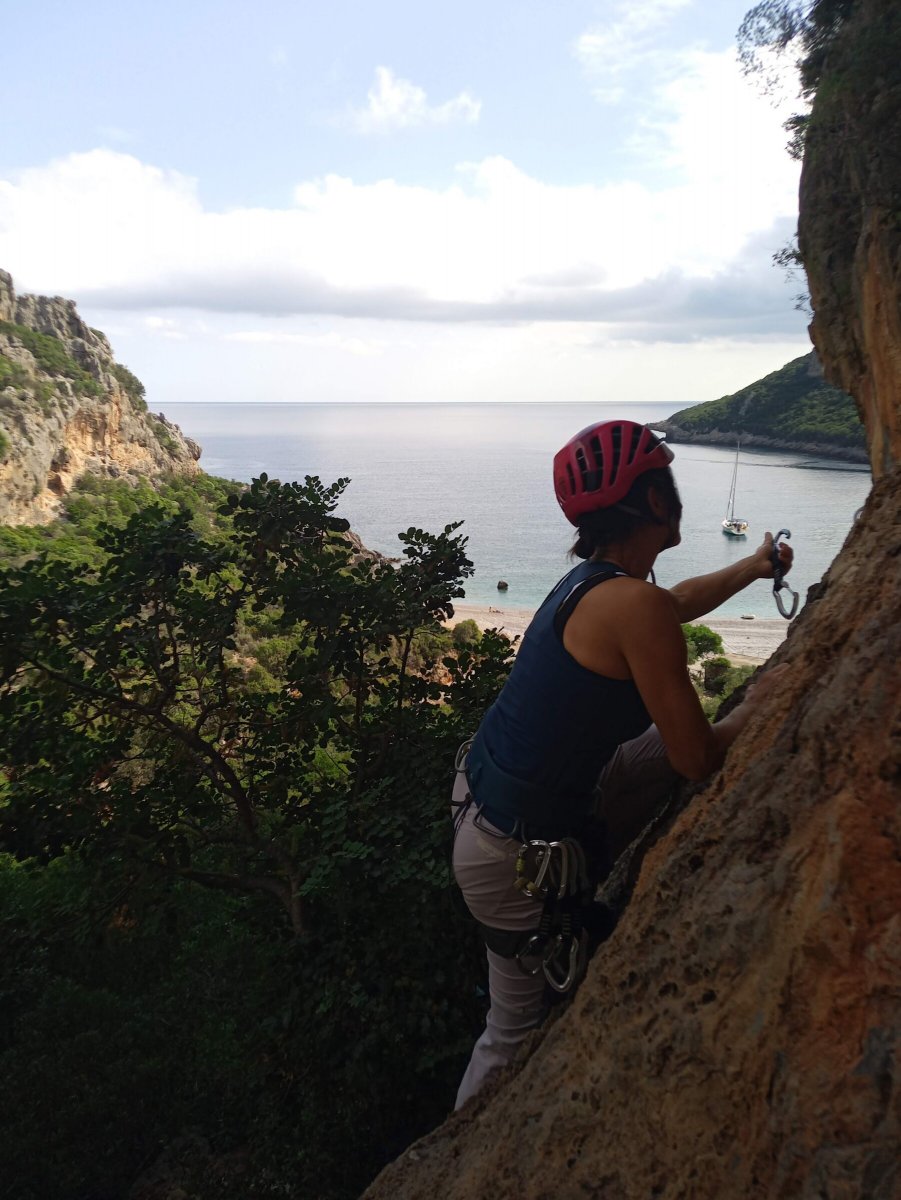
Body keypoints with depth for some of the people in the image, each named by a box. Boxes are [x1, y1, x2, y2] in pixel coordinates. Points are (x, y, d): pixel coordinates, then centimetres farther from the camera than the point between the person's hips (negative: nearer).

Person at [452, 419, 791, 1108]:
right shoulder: (635, 603, -26)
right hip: (519, 853, -8)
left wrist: (751, 569, 38)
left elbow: (676, 604, 25)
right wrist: (757, 707, -1)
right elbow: (699, 760, -19)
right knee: (518, 1028, 16)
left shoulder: (593, 580, 1)